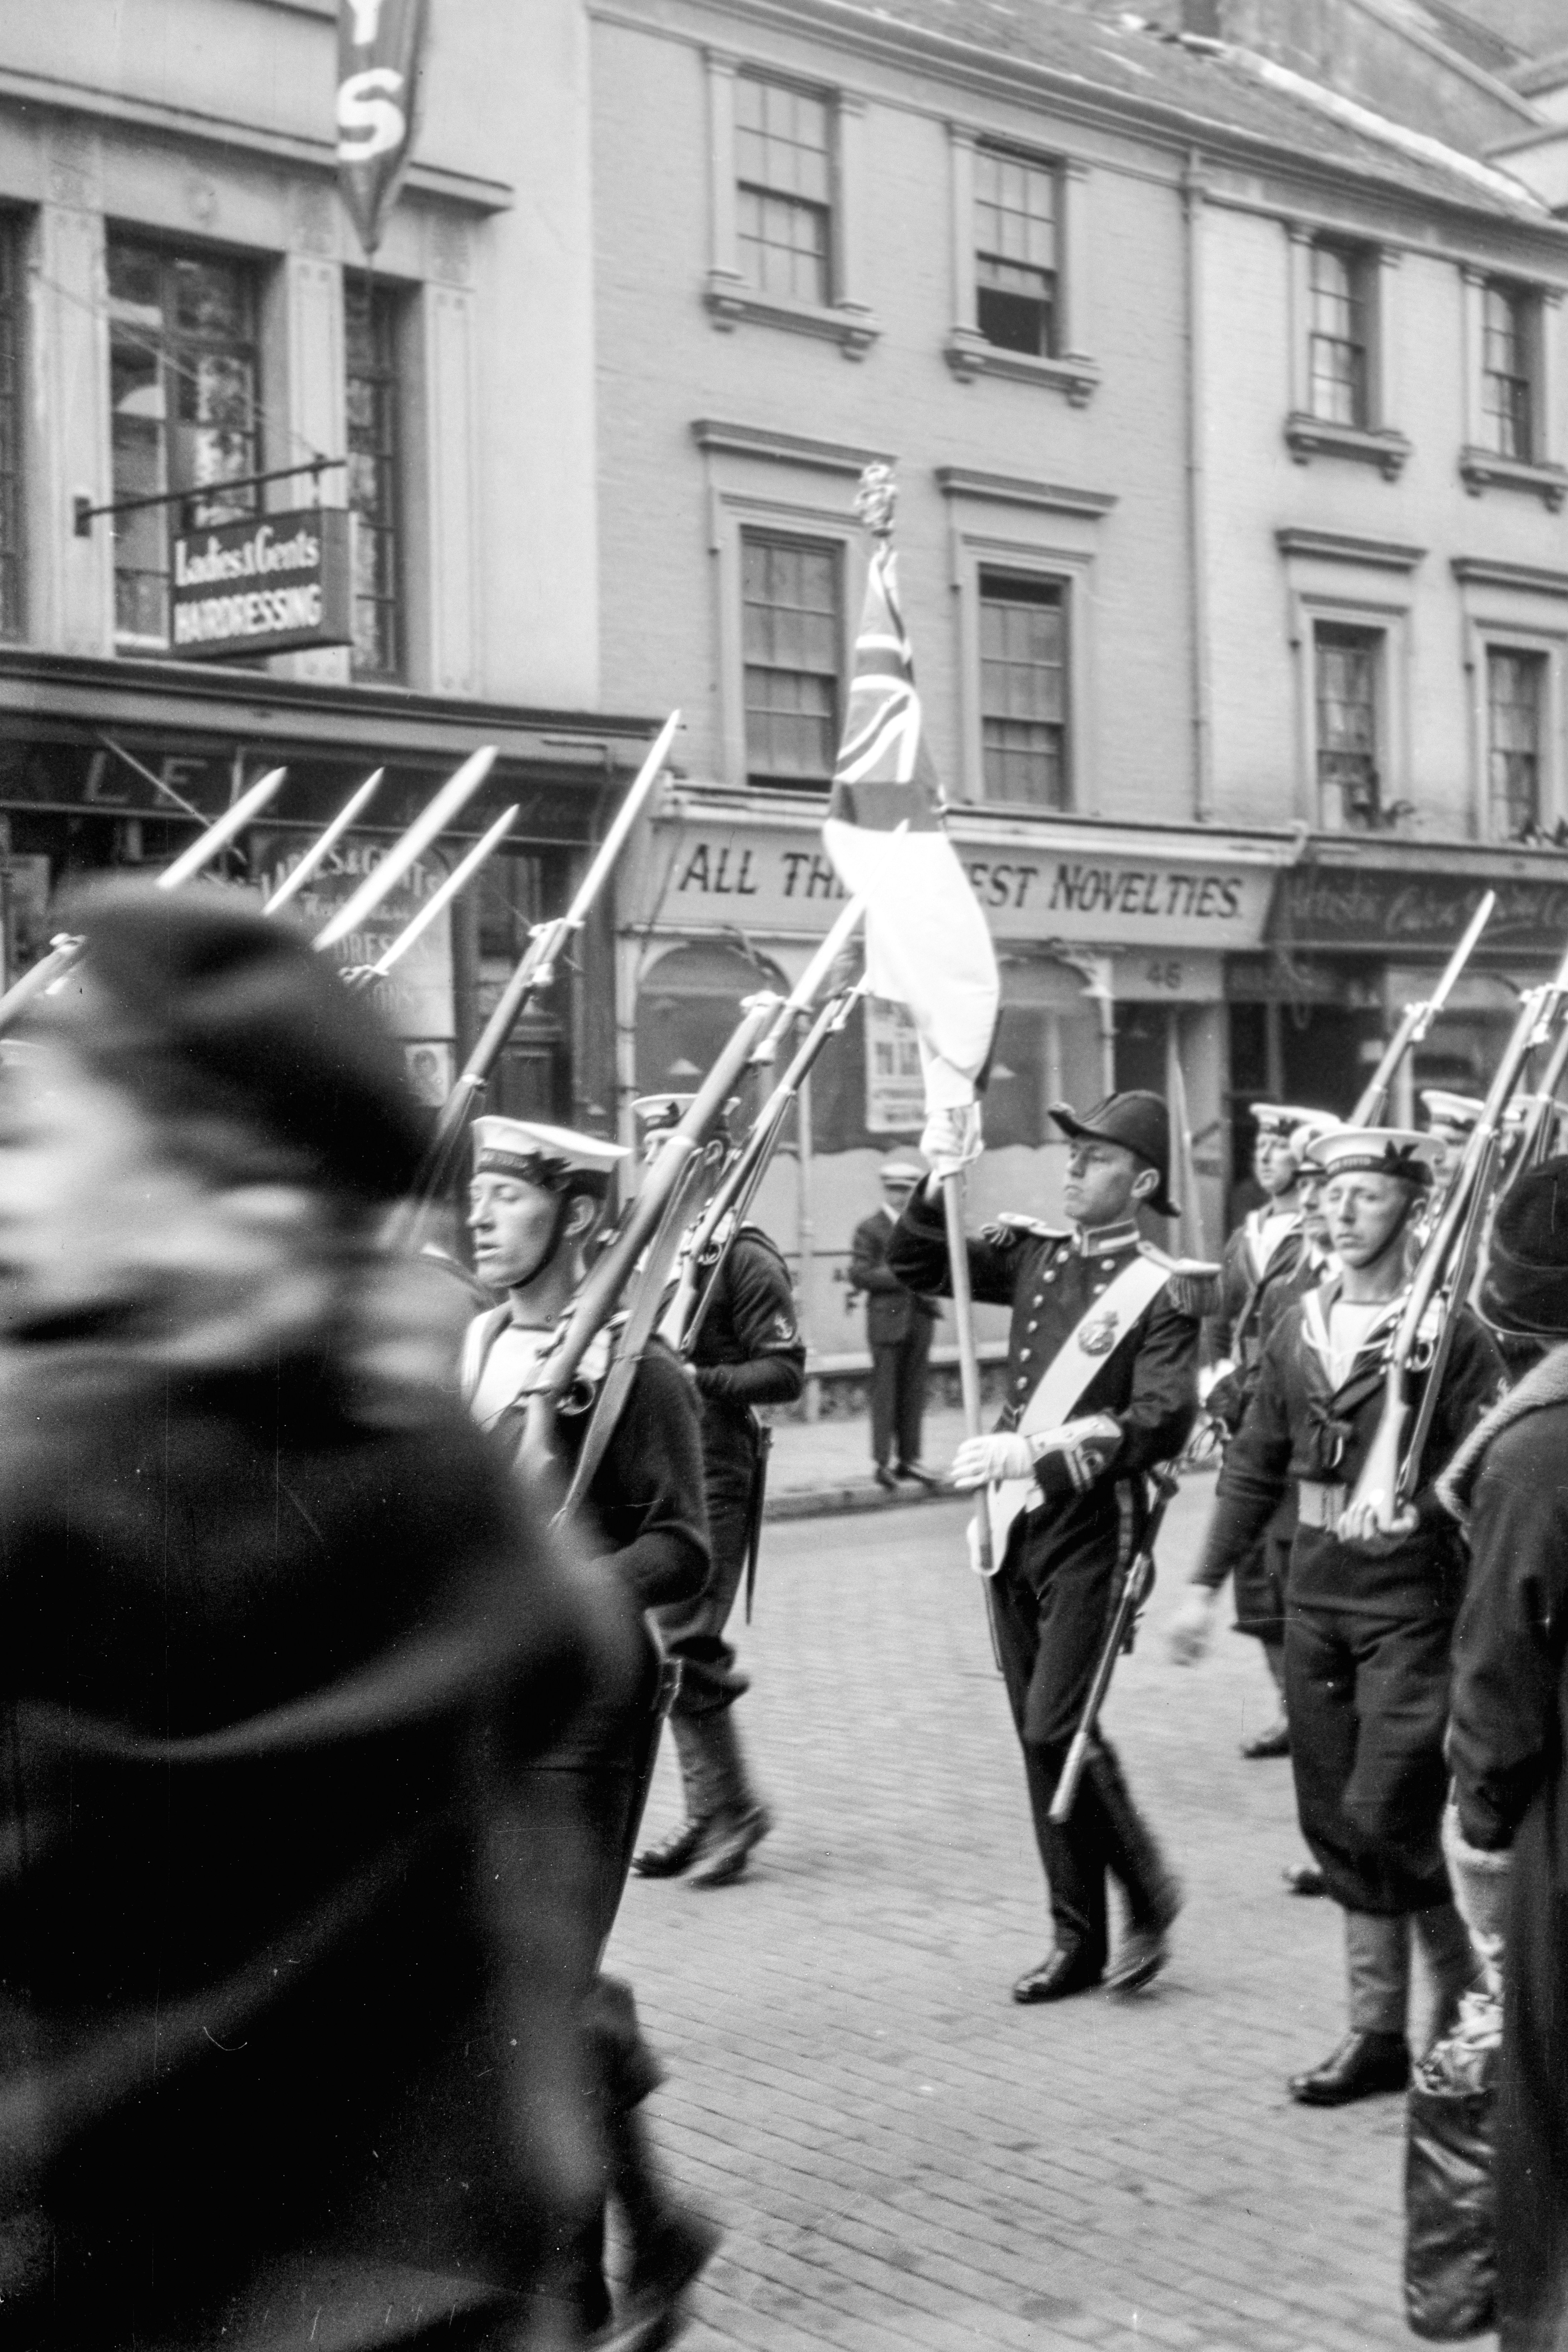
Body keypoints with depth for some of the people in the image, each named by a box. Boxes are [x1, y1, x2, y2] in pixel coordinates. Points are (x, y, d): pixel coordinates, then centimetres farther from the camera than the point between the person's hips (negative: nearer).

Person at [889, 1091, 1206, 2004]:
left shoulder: (1164, 1290, -8)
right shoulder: (1036, 1253, 9)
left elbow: (1162, 1423, -19)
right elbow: (915, 1264, 16)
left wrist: (1036, 1454, -25)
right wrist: (939, 1185, -1)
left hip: (1093, 1528, -6)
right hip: (1013, 1522, 6)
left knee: (1057, 1725, -12)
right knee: (1038, 1735, 10)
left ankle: (1149, 1891, 11)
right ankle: (1079, 1939, 20)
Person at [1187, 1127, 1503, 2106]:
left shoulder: (1452, 1334, -8)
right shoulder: (1299, 1329, 9)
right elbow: (1255, 1468, 14)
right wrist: (1209, 1581, 12)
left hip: (1410, 1606, -6)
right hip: (1315, 1601, 6)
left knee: (1384, 1821, -9)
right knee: (1336, 1825, 10)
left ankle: (1476, 2007, 14)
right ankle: (1380, 2032, 22)